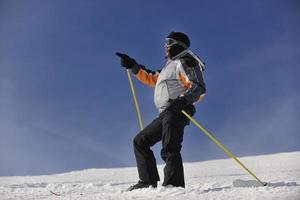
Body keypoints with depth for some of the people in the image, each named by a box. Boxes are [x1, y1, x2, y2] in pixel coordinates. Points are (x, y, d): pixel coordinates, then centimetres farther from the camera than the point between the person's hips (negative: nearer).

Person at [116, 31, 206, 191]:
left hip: (176, 112, -10)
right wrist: (133, 66, 35)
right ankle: (148, 182, 7)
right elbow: (151, 79, 39)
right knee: (140, 141, 11)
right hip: (166, 115, 10)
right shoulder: (170, 66, 29)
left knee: (169, 150, -22)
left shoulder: (184, 62, -1)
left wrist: (185, 99, -32)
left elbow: (199, 88, -13)